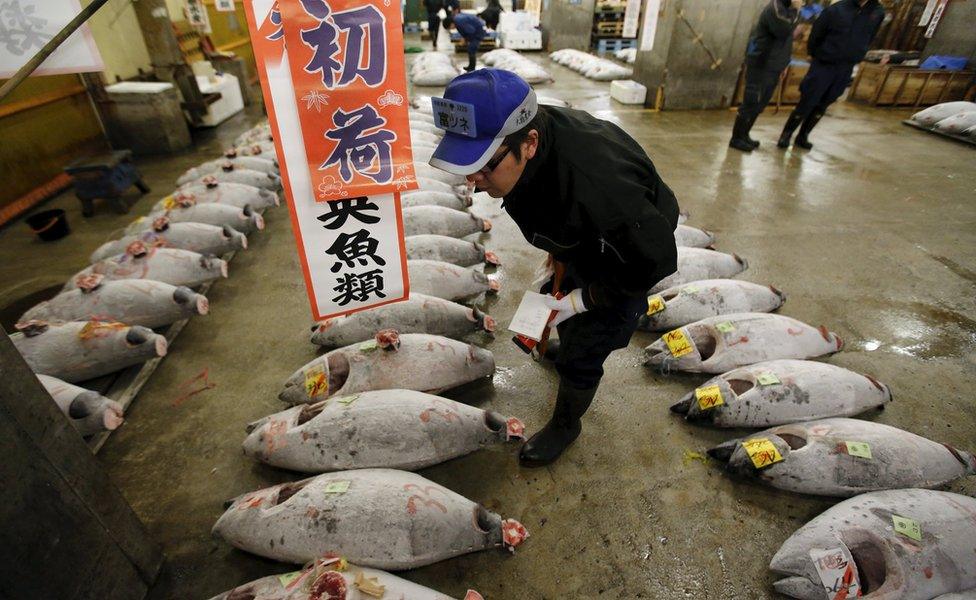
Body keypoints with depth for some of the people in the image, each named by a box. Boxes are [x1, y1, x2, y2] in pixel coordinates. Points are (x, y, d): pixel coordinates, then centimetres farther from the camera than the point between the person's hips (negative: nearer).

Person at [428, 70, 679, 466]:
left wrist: (586, 298, -24)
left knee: (582, 353, -2)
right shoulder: (509, 140, -22)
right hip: (582, 239, 7)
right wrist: (558, 249, 3)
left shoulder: (595, 184, -47)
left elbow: (656, 258, -32)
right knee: (559, 302, 28)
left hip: (630, 253, -7)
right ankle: (565, 348, 62)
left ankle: (566, 425, 28)